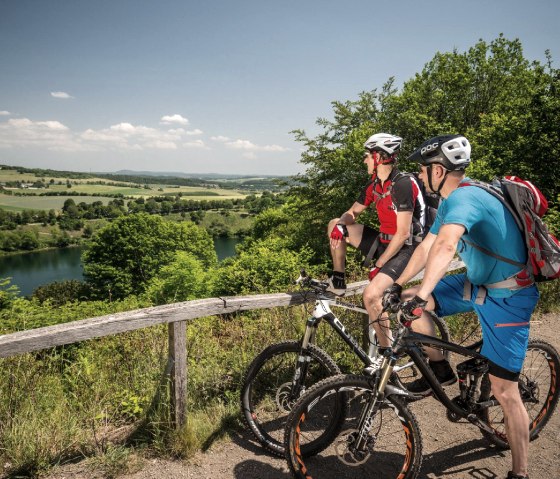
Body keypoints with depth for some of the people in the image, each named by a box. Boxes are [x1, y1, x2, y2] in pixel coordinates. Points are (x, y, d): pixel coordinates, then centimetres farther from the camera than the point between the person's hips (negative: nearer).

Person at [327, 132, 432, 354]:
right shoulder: (374, 185, 3)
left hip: (404, 249, -8)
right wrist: (341, 223, -11)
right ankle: (338, 282, 7)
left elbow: (403, 234, -24)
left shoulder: (403, 184, -22)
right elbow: (353, 212, 13)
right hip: (384, 241, 8)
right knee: (335, 225, 3)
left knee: (371, 295, -28)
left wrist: (379, 264, -19)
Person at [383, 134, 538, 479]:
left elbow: (445, 246, -45)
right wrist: (398, 286, 7)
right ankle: (439, 369, 17)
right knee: (410, 304, -1)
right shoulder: (453, 201, 5)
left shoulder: (463, 197, -26)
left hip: (507, 297, -9)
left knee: (504, 391, -3)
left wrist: (422, 294, -52)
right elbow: (427, 247, 9)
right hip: (478, 283, 9)